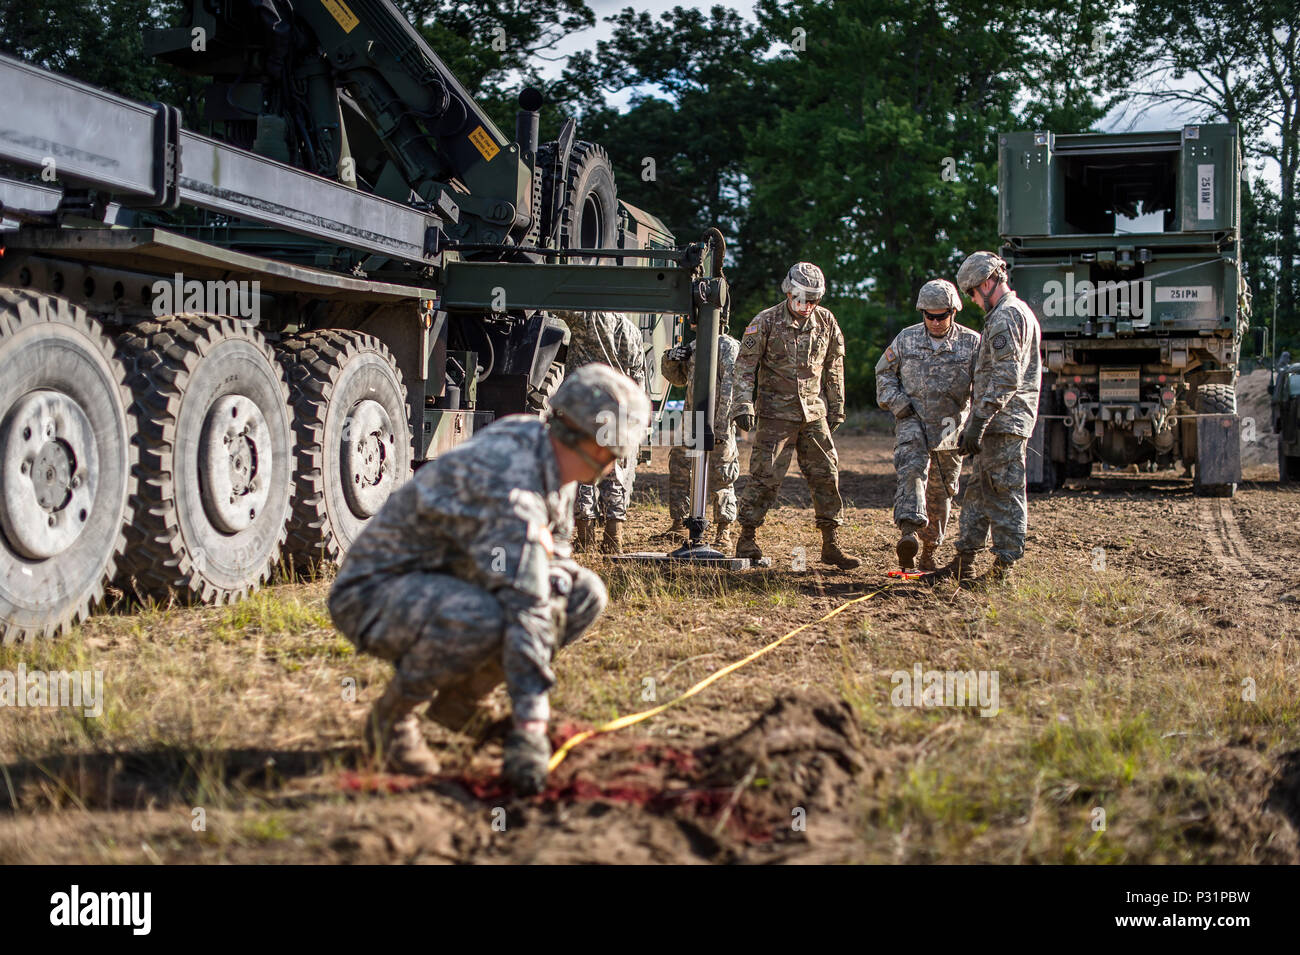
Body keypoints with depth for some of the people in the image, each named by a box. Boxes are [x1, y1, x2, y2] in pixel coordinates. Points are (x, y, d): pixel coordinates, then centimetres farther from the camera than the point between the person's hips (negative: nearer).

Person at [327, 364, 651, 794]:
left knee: (584, 595, -4)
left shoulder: (539, 441, -2)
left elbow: (554, 547, 14)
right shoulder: (509, 487, -31)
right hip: (374, 594, -9)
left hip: (448, 581, 9)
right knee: (479, 619, -40)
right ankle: (391, 716, -12)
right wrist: (530, 728, -38)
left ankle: (459, 701, 6)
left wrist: (556, 570, -11)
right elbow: (525, 608, -36)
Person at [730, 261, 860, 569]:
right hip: (776, 413, -4)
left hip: (814, 412, 4)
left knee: (826, 474, 2)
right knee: (765, 476, -5)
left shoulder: (826, 322, 6)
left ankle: (831, 545, 9)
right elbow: (745, 366, -5)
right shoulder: (766, 322, -5)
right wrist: (743, 405, -14)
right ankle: (747, 539, 6)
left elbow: (834, 367, 16)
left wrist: (836, 408, 17)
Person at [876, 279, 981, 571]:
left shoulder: (972, 343, 0)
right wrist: (896, 401, -2)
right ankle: (909, 532, -39)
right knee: (912, 470, -25)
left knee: (941, 492, 8)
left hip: (950, 428, 1)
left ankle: (929, 549, 21)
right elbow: (884, 372, 14)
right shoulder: (906, 339, 4)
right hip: (912, 421, -1)